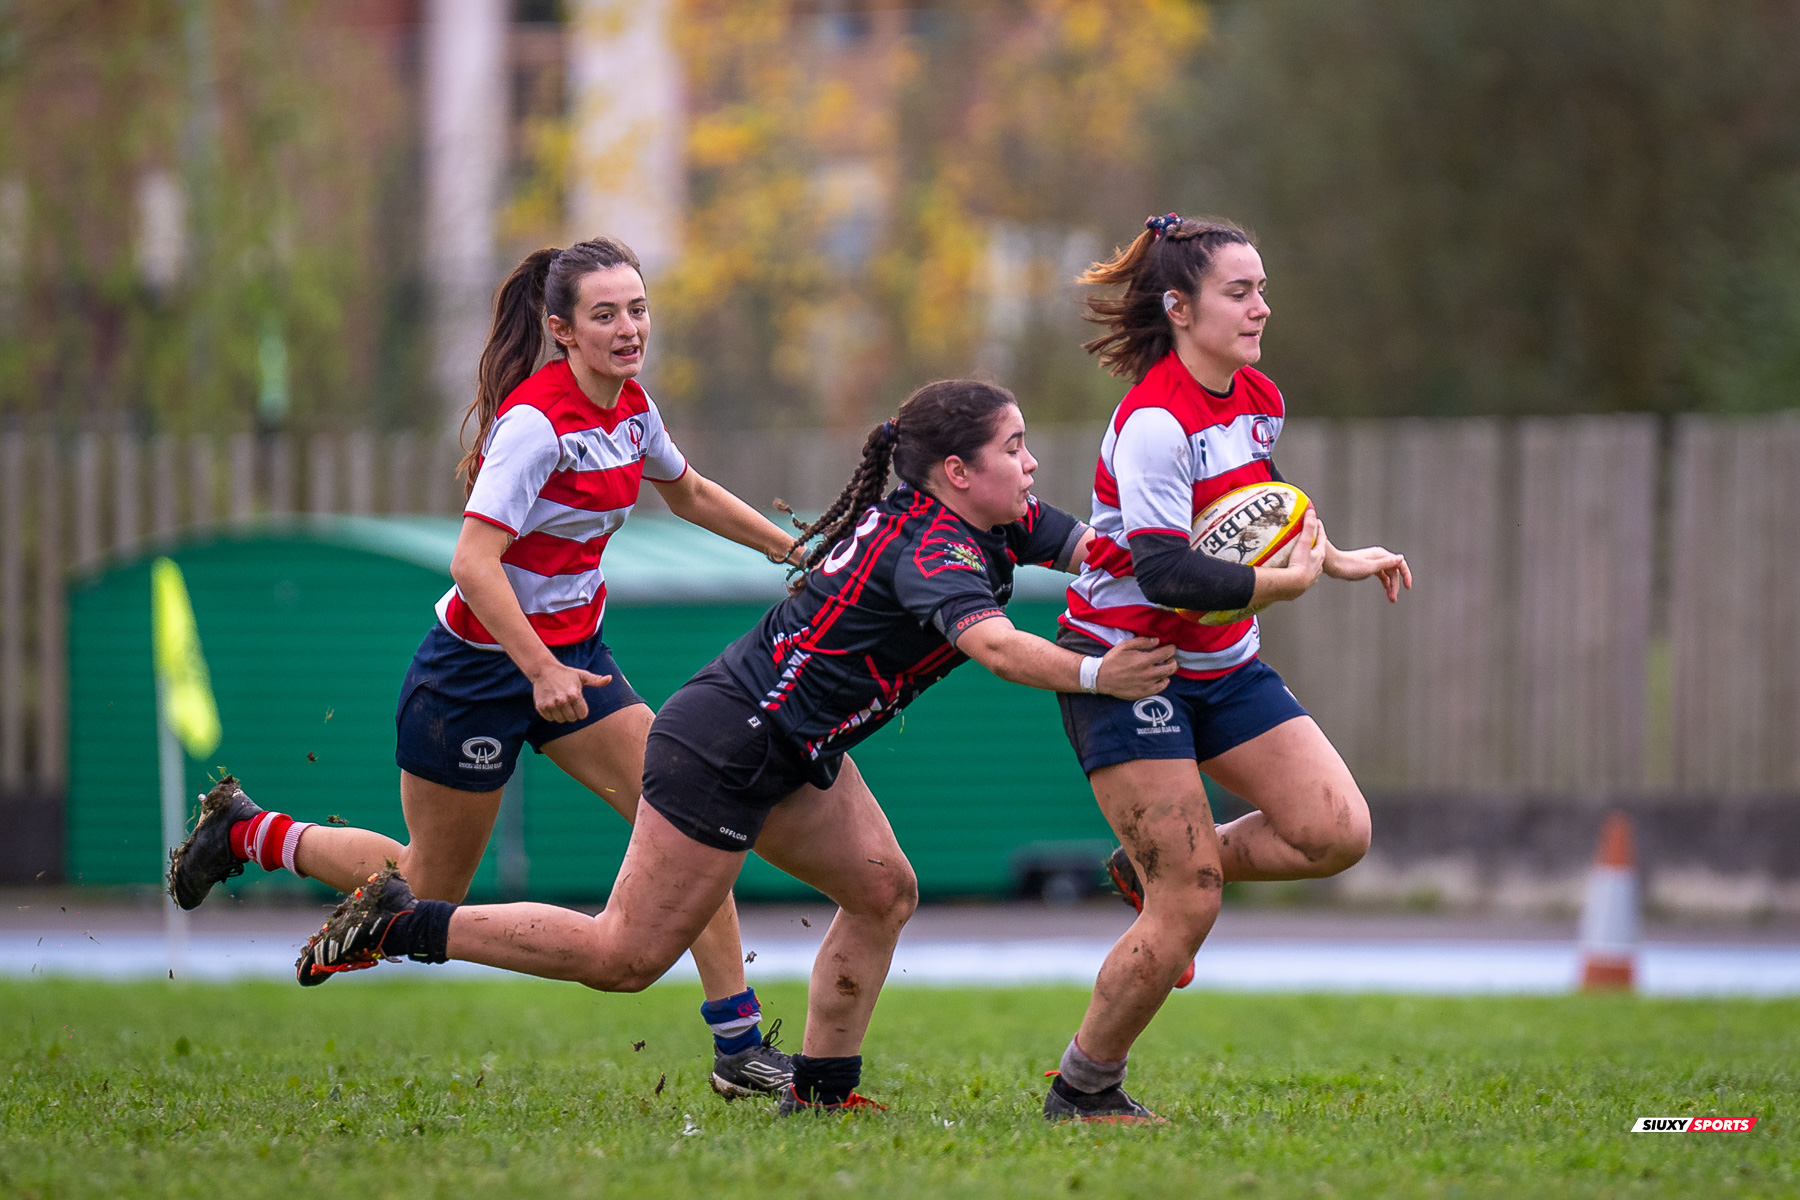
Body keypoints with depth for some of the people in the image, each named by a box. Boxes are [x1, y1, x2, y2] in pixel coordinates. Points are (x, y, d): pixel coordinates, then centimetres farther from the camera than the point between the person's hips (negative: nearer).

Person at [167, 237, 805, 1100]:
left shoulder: (631, 409, 1)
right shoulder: (537, 421, -25)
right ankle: (248, 834, 27)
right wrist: (541, 670, -37)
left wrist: (791, 550, 24)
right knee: (429, 893, 5)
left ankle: (739, 1044, -5)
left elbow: (689, 494, 24)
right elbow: (473, 561, -32)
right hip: (480, 665, -7)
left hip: (572, 655, 7)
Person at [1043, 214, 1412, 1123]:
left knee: (1338, 832, -7)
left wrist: (1332, 557, 20)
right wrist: (1287, 583, -25)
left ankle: (1155, 868, 16)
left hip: (1221, 663, 8)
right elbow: (1167, 574, -30)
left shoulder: (1260, 401, 4)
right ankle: (1081, 1091, 8)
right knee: (1188, 911, -11)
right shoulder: (1154, 423, -23)